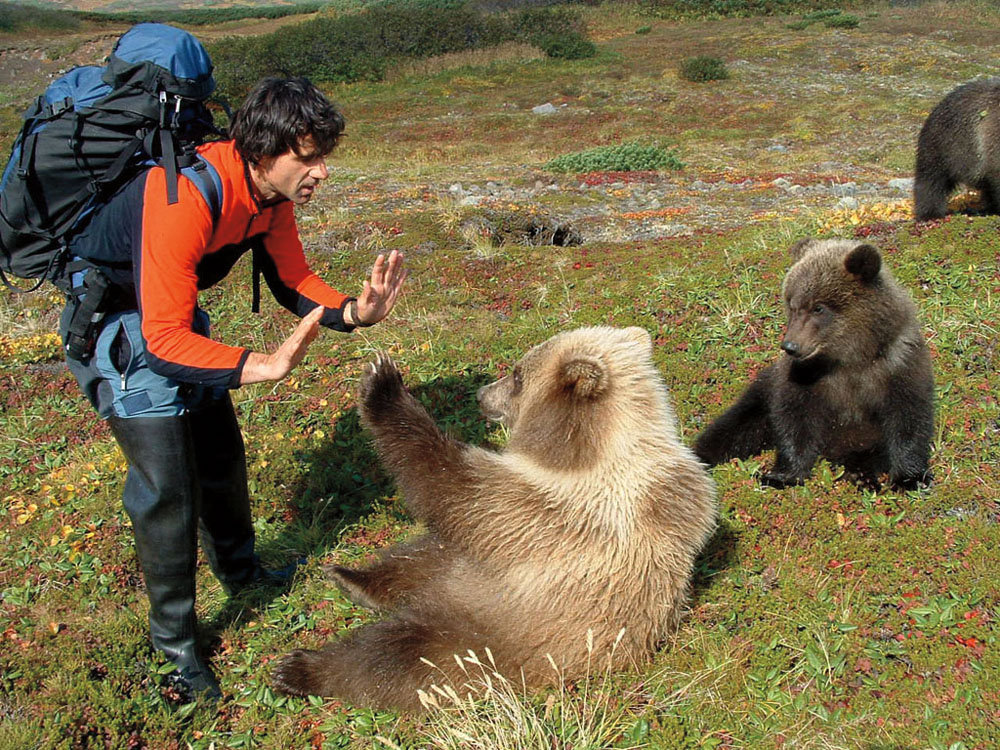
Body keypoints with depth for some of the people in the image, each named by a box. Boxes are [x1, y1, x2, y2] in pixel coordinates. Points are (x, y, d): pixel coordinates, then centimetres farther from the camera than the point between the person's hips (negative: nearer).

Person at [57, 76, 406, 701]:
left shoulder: (273, 189, -12)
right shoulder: (183, 200, -37)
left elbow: (293, 280, -1)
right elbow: (165, 339, -37)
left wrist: (353, 312, -20)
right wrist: (261, 366, -47)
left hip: (176, 315, 8)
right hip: (119, 326, -8)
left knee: (221, 450, 19)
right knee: (167, 484, -10)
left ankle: (239, 570, 43)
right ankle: (173, 641, 7)